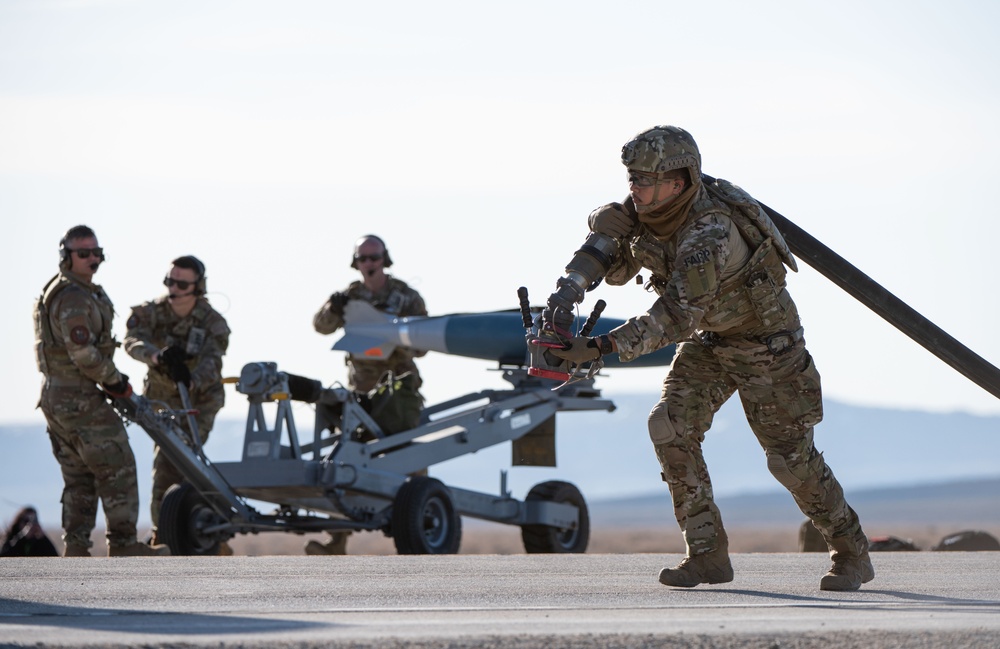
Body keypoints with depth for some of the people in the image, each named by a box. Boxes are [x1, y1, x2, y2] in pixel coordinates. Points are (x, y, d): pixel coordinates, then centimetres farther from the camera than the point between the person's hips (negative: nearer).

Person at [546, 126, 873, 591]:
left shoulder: (708, 232, -37)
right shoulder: (647, 211, -12)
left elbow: (676, 317, -44)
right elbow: (617, 273, -1)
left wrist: (600, 347, -51)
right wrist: (606, 232, -25)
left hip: (765, 339, -7)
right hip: (711, 338, 7)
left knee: (790, 456, -1)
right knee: (671, 427, -12)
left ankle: (851, 555, 20)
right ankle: (708, 555, -4)